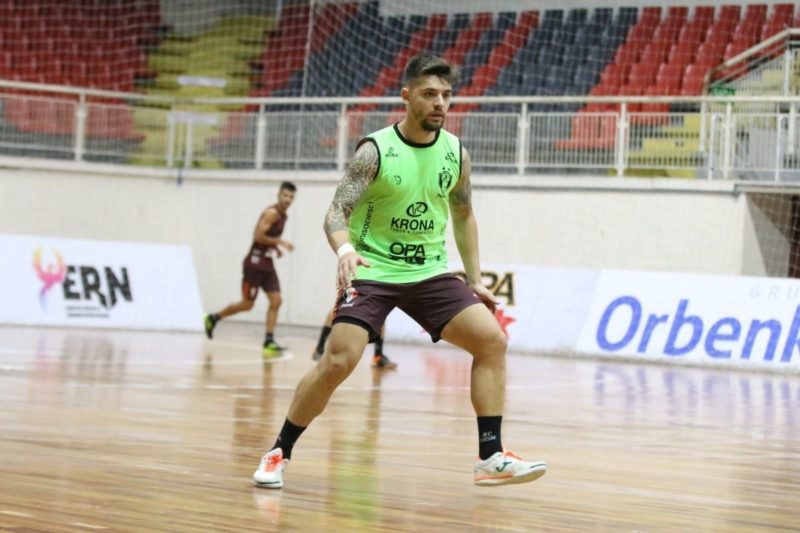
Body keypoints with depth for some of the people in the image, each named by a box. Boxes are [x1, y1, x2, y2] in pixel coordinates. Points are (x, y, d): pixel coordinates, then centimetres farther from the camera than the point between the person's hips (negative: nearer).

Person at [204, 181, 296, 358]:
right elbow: (258, 236, -22)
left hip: (267, 264, 9)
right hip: (255, 262, -9)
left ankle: (269, 342, -4)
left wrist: (276, 248, 9)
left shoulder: (283, 216, 13)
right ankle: (214, 318, 18)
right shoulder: (271, 213, -15)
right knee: (247, 304, -2)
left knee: (276, 301, -3)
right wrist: (280, 242, -18)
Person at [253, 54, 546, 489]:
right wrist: (345, 250, -39)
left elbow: (463, 216, 16)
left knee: (492, 340, -11)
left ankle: (491, 457, -6)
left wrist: (475, 281, 11)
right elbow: (336, 212, -18)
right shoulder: (375, 151, -13)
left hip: (430, 273, 5)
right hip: (372, 271, -4)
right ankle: (278, 454, -2)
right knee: (339, 360, -20)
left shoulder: (455, 153, 1)